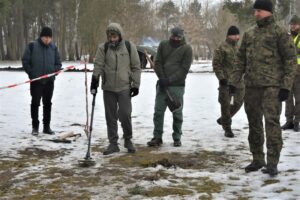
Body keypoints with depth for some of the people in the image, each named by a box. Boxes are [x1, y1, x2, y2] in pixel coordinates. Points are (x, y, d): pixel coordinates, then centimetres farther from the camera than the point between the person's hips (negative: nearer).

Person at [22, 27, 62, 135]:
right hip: (36, 81, -3)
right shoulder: (32, 46, -5)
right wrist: (31, 73, -7)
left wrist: (54, 71, -4)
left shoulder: (53, 48, 5)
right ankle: (35, 127, 9)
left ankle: (47, 126, 18)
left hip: (49, 81, 3)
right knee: (35, 103, 0)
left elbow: (58, 63, 11)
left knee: (48, 104, 9)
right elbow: (25, 61, -3)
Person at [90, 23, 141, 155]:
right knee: (111, 117, 6)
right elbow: (98, 65, -2)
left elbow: (136, 67, 3)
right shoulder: (103, 48, 0)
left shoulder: (129, 47, -1)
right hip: (108, 88, 2)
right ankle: (113, 143, 16)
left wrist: (135, 84, 0)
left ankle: (128, 139, 15)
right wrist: (94, 79, -15)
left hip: (124, 87, -2)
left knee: (125, 115, -7)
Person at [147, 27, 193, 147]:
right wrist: (162, 78, -8)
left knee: (177, 113, 4)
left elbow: (184, 69, -8)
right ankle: (157, 137, 11)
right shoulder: (163, 45, 8)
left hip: (177, 85, -3)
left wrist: (169, 80, -15)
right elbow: (157, 63, 5)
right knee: (158, 111, 3)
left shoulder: (187, 49, -2)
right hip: (162, 84, 3)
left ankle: (177, 138, 15)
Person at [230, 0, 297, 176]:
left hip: (271, 86, -6)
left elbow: (291, 59, -5)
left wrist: (286, 86, -12)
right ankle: (258, 159, 21)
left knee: (272, 122, -11)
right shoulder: (249, 34, 14)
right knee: (254, 123, 10)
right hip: (251, 86, 6)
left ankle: (272, 163, -7)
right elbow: (241, 60, 18)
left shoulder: (279, 33, -2)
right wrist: (234, 81, 10)